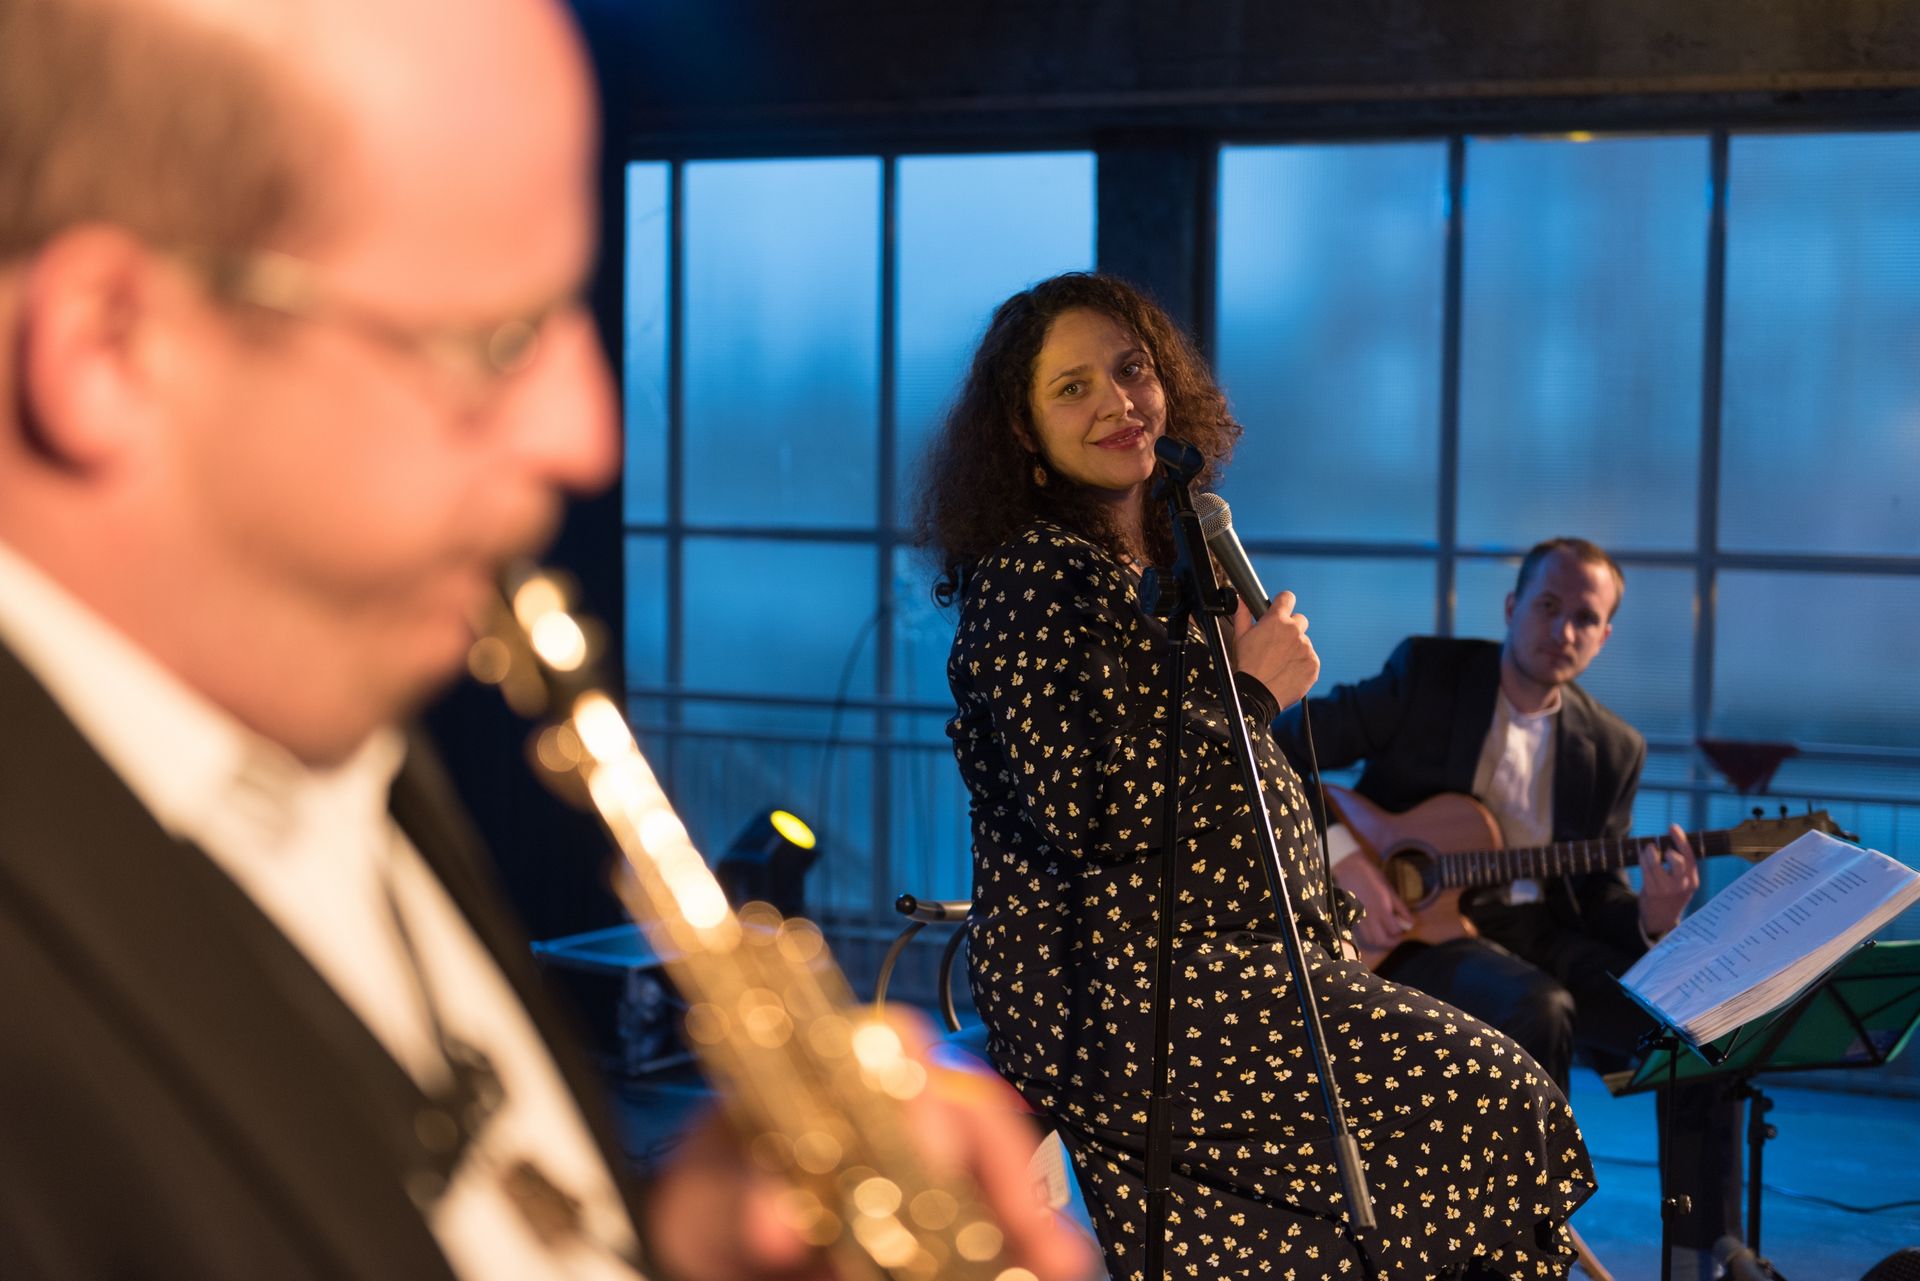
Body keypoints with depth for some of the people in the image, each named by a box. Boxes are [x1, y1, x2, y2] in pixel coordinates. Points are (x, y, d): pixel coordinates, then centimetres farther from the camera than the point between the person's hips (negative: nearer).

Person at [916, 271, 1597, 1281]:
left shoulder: (1176, 560, 16)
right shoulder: (1029, 574, -13)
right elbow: (1090, 812, -24)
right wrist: (1252, 688, -13)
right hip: (1107, 994, -9)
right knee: (1491, 1100, -9)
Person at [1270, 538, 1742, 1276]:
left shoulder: (1612, 749, 9)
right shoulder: (1427, 673, -2)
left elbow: (1593, 898, 8)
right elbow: (1276, 751, -8)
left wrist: (1653, 917, -16)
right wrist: (1339, 856, -21)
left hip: (1538, 929, 5)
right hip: (1411, 926, -4)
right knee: (1537, 1010, -35)